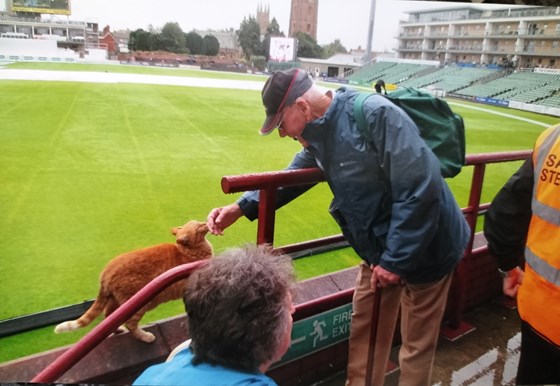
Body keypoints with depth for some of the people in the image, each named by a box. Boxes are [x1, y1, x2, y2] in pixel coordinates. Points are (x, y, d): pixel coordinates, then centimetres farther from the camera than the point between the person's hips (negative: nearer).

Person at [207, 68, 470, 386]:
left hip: (425, 250, -8)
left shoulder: (375, 115, -28)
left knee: (417, 344, 11)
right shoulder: (319, 136, 0)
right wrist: (242, 207, 0)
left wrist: (396, 259, -25)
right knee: (364, 331, 21)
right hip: (379, 250, 8)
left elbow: (421, 189, -31)